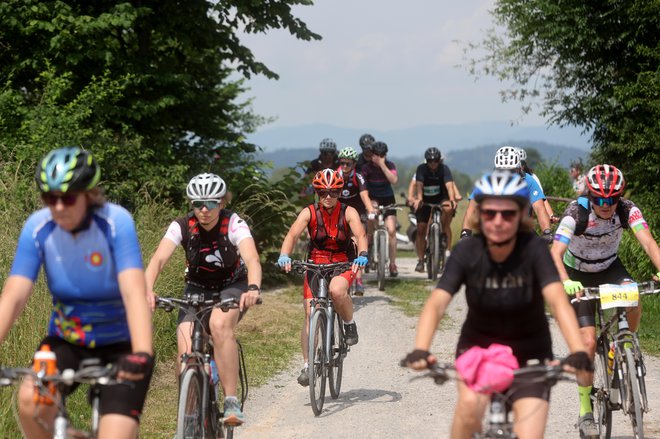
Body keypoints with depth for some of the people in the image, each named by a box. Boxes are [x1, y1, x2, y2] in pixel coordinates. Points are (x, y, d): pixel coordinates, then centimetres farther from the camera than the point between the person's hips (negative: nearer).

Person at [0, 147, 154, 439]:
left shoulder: (116, 222, -22)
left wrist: (142, 355, -47)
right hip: (67, 341, 2)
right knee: (30, 400, -27)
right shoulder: (37, 228, -14)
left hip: (119, 344, -2)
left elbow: (133, 292, -32)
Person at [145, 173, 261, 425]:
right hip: (197, 289, 2)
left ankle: (232, 402, -30)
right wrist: (147, 291, -49)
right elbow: (158, 259, -29)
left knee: (219, 324, -36)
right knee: (186, 355, -18)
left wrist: (253, 288, -59)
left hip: (232, 286, -2)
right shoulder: (181, 226, -17)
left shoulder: (233, 224, -22)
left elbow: (252, 259, -38)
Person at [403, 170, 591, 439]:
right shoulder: (466, 252, -16)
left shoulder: (533, 249, -20)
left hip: (528, 353, 0)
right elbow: (436, 304, -26)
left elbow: (557, 301, -33)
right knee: (470, 403, -30)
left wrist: (578, 352, -49)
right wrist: (420, 350, -45)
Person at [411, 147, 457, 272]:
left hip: (441, 198, -1)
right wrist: (418, 199, -49)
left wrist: (452, 199, -49)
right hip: (425, 200, 1)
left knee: (448, 209, -33)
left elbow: (449, 185, -31)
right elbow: (419, 185, -30)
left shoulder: (444, 169, -16)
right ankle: (420, 260, 2)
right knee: (421, 228, -6)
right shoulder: (422, 169, -16)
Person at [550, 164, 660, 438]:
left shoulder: (627, 210, -23)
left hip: (609, 268, 2)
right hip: (578, 275, -2)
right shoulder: (576, 213, -29)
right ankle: (585, 410, 1)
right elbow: (555, 253, -38)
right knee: (588, 343, -13)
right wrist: (565, 282, -57)